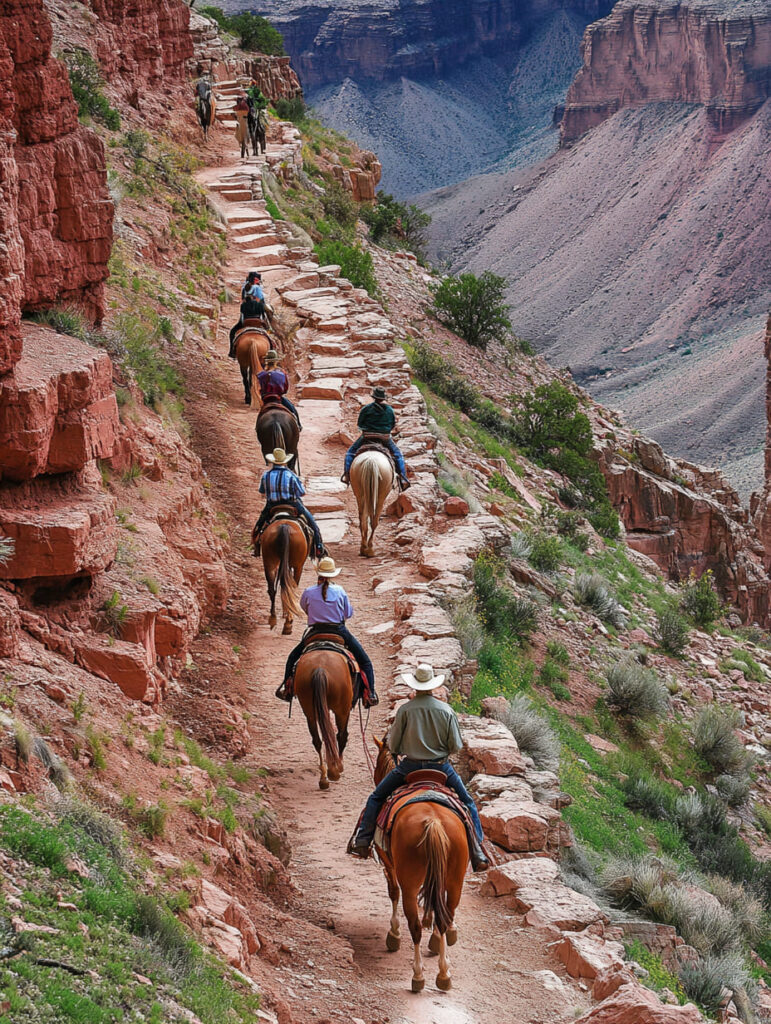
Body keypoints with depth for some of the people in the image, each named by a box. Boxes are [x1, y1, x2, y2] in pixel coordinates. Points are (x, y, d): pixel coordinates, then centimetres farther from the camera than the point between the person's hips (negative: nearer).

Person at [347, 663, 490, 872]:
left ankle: (362, 841, 9)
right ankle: (477, 852, 11)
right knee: (467, 803, 18)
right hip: (441, 767, 1)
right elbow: (456, 746, -3)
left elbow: (392, 745, -4)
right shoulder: (446, 710, -5)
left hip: (409, 767, -1)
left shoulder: (405, 710, -9)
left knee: (376, 799, 17)